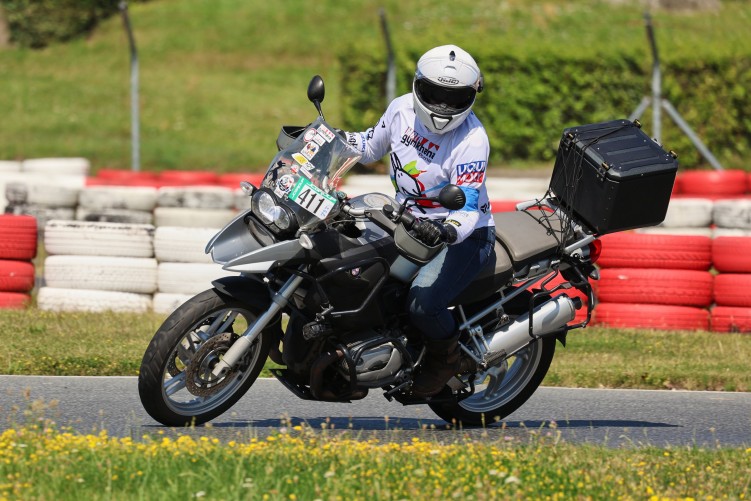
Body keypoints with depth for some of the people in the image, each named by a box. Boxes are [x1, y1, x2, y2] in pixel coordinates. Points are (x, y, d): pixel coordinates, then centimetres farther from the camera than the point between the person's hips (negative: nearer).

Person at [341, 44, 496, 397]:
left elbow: (468, 209, -28)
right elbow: (371, 146, 16)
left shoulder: (472, 140, -23)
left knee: (422, 303, -29)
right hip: (409, 222, 7)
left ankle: (446, 358, 5)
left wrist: (446, 231, -49)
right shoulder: (402, 109, -5)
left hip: (465, 234, -7)